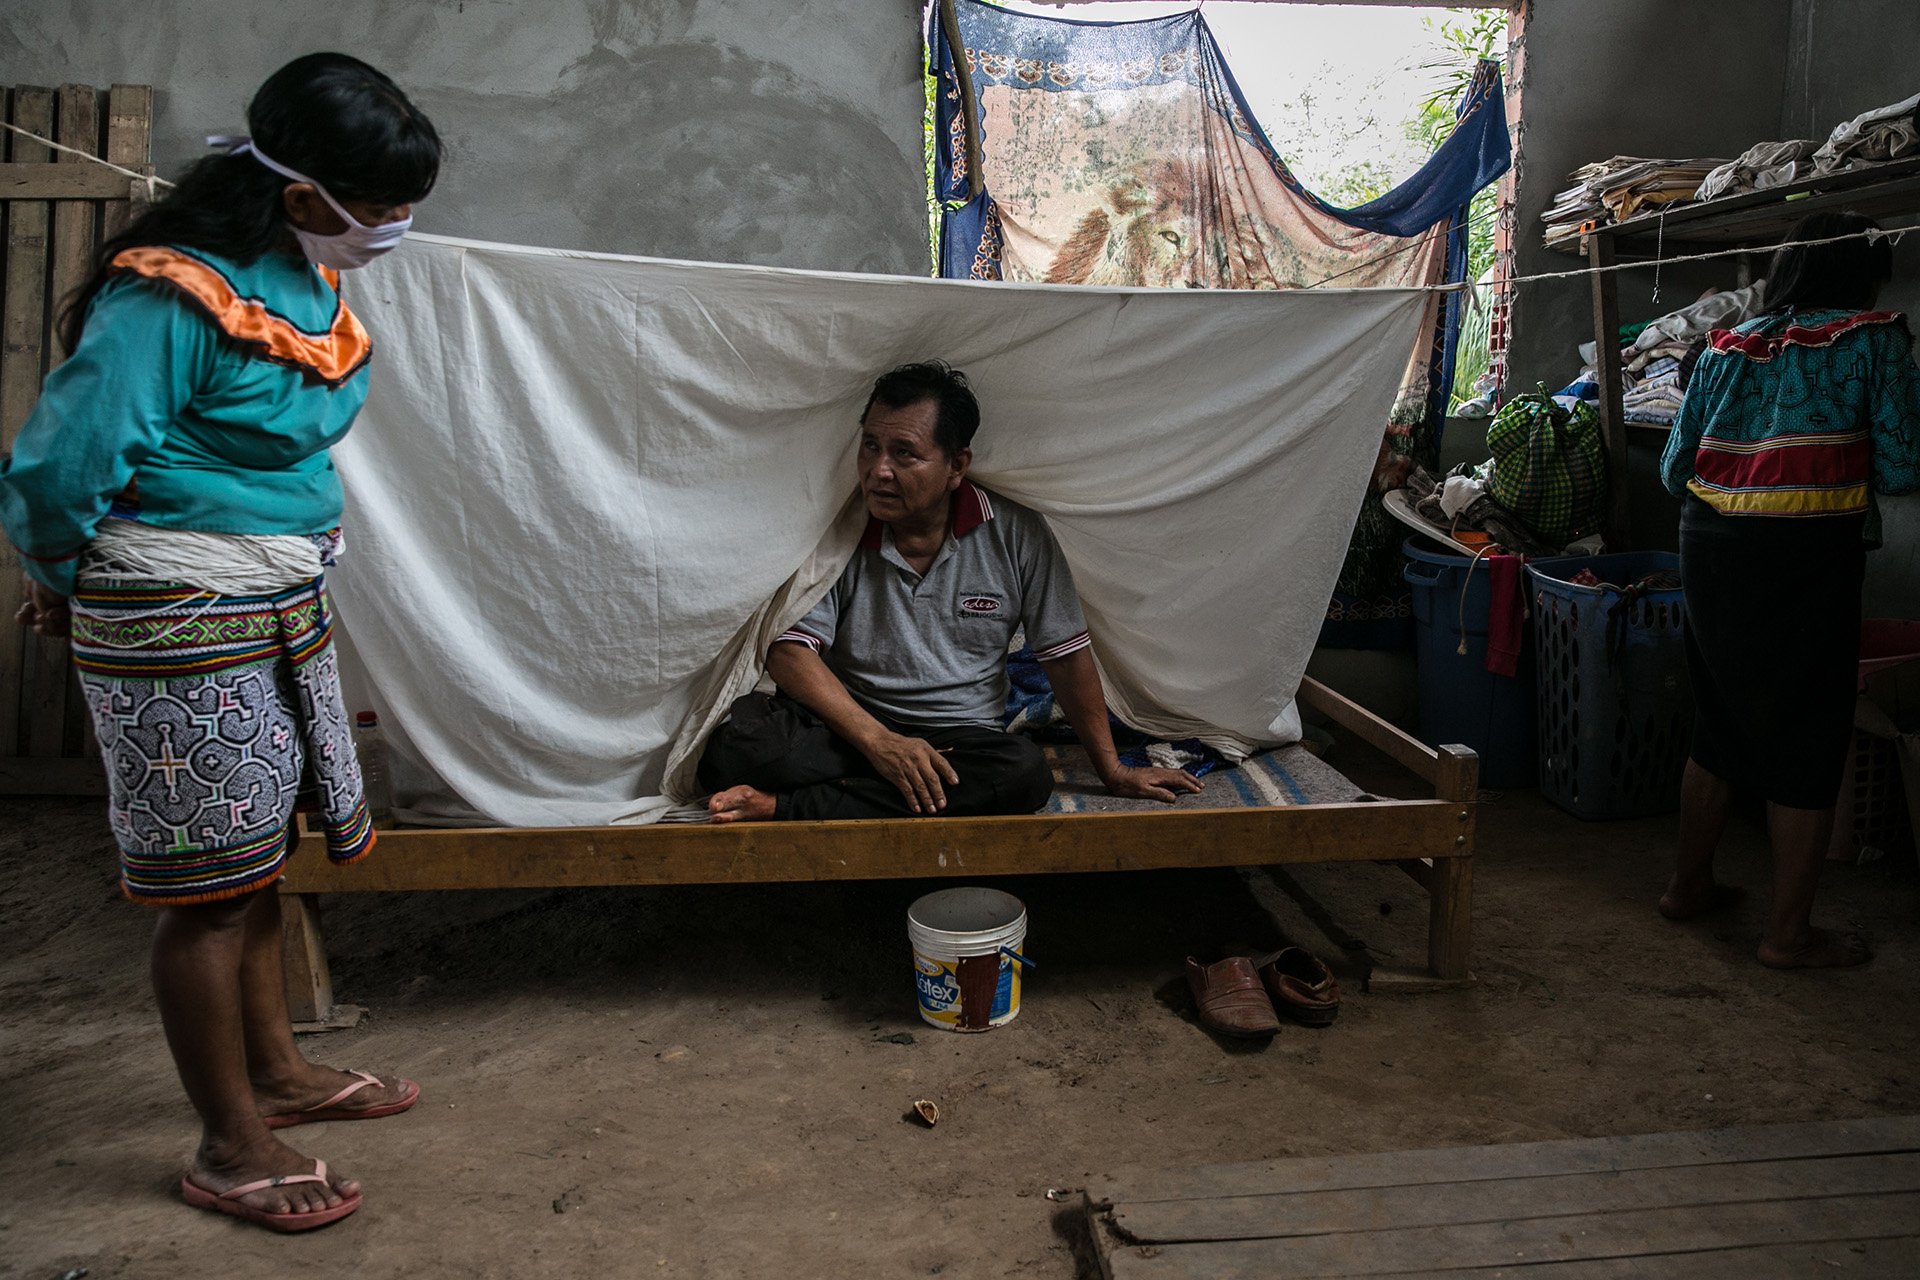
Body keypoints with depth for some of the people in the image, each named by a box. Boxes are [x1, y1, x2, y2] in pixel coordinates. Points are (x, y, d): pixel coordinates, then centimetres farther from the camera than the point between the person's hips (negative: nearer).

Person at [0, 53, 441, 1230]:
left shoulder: (307, 272, 6)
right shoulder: (173, 297, -21)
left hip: (282, 604, 8)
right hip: (181, 620, -8)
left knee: (257, 856, 19)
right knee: (211, 885, 1)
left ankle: (277, 1071, 35)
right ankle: (231, 1148, 17)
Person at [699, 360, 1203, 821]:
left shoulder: (1016, 535, -2)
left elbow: (1067, 656, 3)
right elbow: (790, 650, -11)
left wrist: (1113, 771, 4)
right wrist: (878, 740, -24)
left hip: (961, 737, 2)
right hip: (848, 724, -2)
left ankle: (785, 807, -30)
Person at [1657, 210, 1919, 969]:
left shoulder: (1725, 348, 11)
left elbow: (1675, 469, 12)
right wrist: (1846, 465, 14)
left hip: (1709, 545, 5)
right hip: (1806, 556, -5)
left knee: (1719, 723, 19)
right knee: (1807, 738, 5)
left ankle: (1689, 885, 30)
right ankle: (1789, 933, 12)